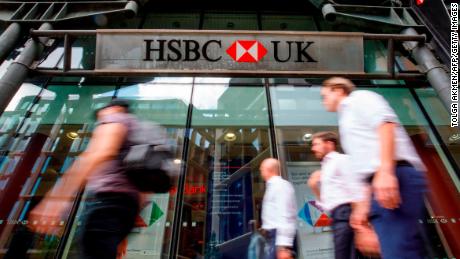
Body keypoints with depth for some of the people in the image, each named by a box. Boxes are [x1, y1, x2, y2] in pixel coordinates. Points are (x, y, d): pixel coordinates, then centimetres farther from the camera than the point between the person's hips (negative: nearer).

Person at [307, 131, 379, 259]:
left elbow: (357, 189, -12)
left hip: (345, 213, -9)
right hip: (338, 216, 9)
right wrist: (314, 187, 12)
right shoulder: (326, 167, 23)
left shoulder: (341, 160, 0)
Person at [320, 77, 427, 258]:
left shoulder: (359, 98, 9)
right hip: (379, 185, 9)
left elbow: (385, 123, -12)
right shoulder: (347, 119, 32)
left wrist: (385, 171, -25)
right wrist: (364, 205, 25)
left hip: (396, 176, -9)